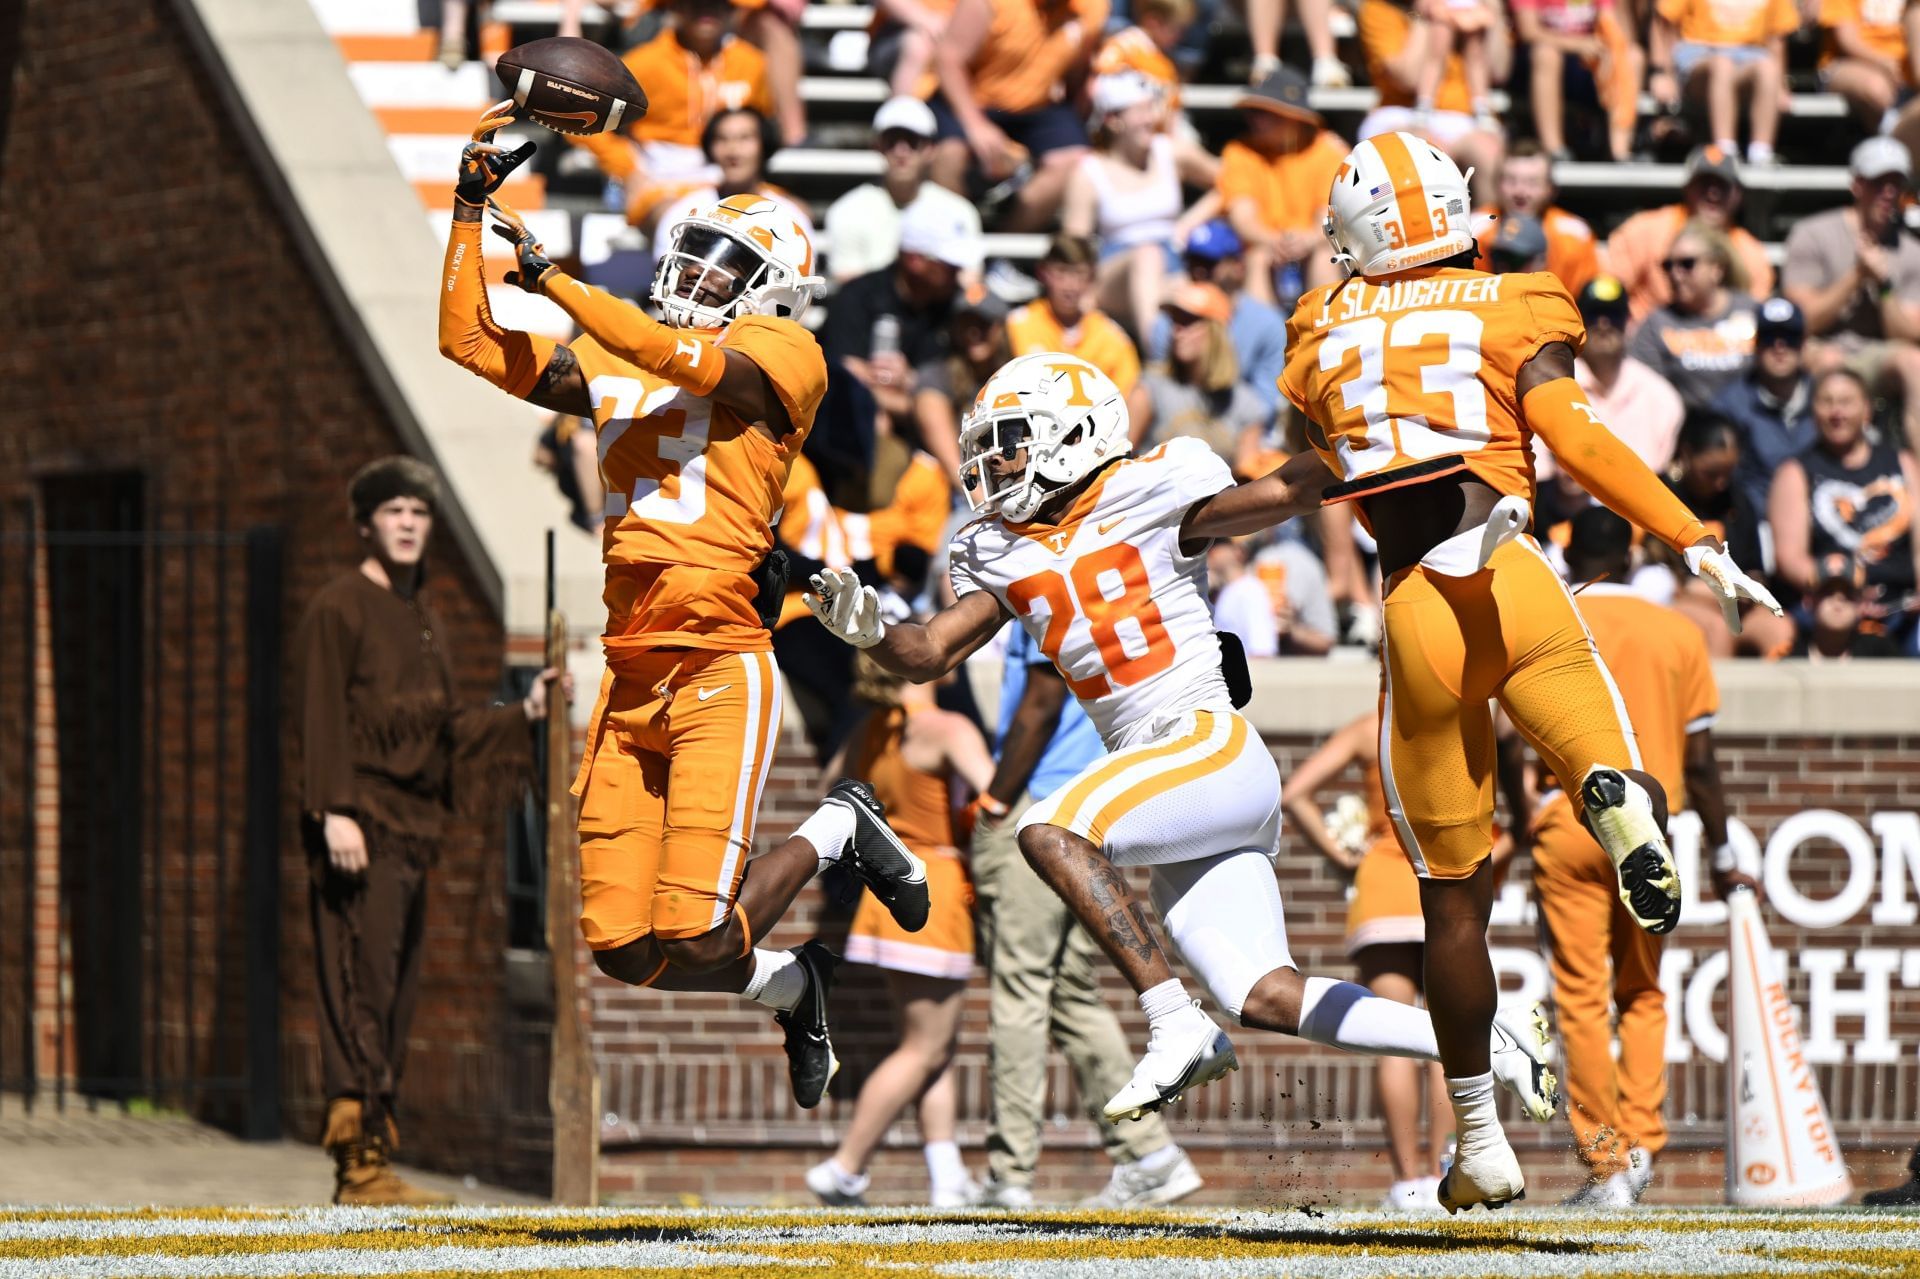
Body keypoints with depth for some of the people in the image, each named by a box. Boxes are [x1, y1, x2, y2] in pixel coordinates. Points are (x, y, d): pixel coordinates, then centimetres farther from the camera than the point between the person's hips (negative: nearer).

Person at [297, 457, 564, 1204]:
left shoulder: (421, 621, 20)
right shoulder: (338, 610, -5)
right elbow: (322, 718, -12)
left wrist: (524, 715, 12)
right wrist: (335, 812, -20)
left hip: (411, 828, 8)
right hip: (361, 826, -8)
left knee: (394, 998, 7)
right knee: (360, 990, -12)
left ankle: (372, 1159, 9)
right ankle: (360, 1163, -15)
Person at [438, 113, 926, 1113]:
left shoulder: (778, 356, 0)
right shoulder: (611, 366, 18)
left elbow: (684, 360, -18)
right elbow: (468, 341, 18)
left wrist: (546, 273, -12)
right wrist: (471, 205, 14)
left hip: (720, 674, -6)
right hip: (630, 683, 6)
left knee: (695, 943, -13)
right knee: (624, 949, 0)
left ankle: (836, 832, 15)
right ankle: (791, 983, 29)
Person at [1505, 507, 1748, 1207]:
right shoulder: (1677, 632, 5)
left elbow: (1510, 742, -5)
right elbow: (1699, 760, 4)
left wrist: (1523, 819, 11)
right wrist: (1722, 860, 12)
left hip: (1571, 821, -2)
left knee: (1582, 997, -1)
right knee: (1643, 993, 16)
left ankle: (1608, 1165, -5)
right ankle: (1641, 1142, 1)